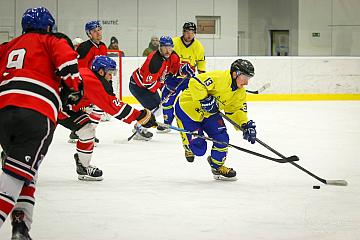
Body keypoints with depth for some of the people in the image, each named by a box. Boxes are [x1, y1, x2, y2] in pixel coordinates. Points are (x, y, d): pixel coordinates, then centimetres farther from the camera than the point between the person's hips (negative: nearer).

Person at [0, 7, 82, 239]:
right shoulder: (52, 41, 14)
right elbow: (66, 60, -4)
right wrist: (73, 88, 9)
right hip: (36, 113, -5)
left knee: (23, 170, 20)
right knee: (19, 171, -10)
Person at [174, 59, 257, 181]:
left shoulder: (240, 93, -2)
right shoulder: (219, 78, -31)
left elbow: (236, 111, 4)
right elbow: (195, 83, -36)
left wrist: (246, 125, -13)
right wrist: (205, 100, -37)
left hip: (209, 113, 8)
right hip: (187, 107, -8)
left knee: (222, 138, -7)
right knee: (198, 147, -9)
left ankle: (217, 166, 17)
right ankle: (188, 145, 29)